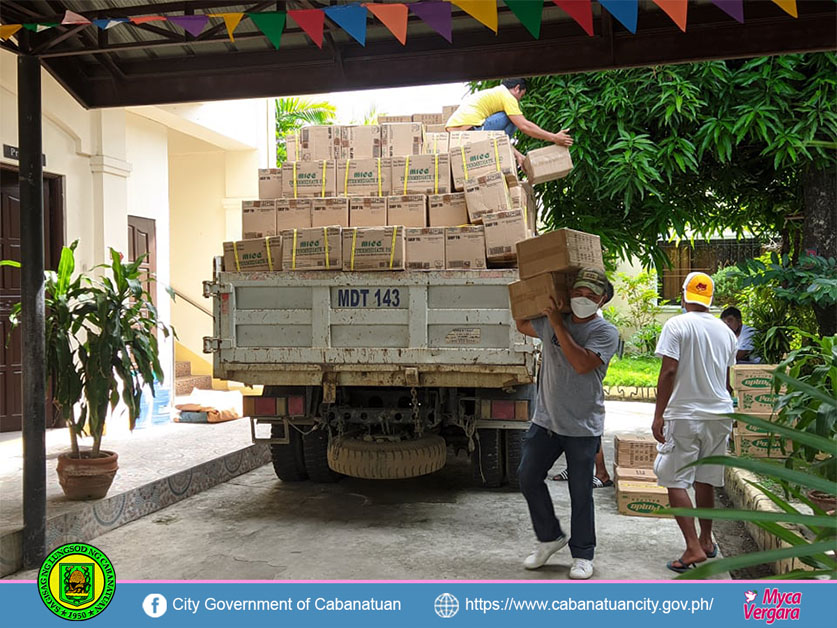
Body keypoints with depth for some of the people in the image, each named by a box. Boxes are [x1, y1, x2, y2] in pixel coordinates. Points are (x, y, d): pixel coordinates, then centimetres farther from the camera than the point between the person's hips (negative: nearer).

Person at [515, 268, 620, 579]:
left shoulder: (606, 331, -9)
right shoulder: (549, 322, 5)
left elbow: (582, 363, -24)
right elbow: (521, 325, 24)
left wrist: (558, 325, -20)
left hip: (582, 427, -5)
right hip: (545, 421, 5)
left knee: (581, 493, 5)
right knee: (528, 477, 6)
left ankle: (582, 554, 21)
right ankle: (549, 537, 27)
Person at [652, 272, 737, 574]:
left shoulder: (677, 325, -10)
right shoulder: (725, 331, 8)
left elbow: (668, 372, -16)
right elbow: (726, 379, 16)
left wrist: (659, 415, -12)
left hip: (684, 415, -6)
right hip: (719, 414, 6)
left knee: (676, 481, -1)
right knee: (705, 480, 17)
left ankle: (693, 547, -9)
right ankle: (706, 540, 27)